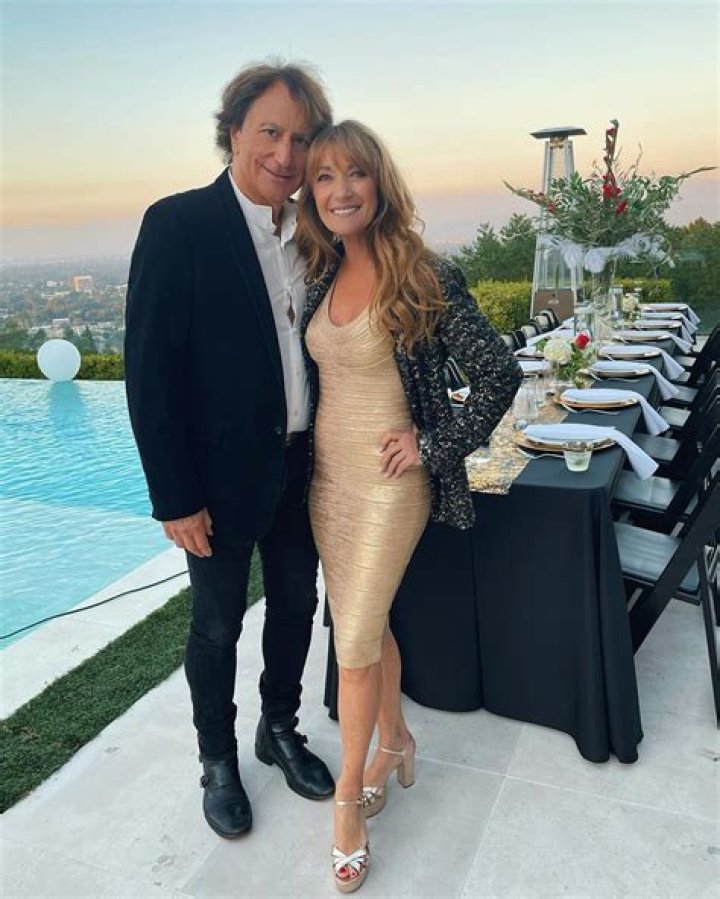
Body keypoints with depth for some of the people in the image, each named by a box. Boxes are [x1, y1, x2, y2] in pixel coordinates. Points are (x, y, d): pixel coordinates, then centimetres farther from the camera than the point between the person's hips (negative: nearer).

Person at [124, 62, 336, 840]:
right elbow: (149, 373, -15)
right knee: (218, 626, 13)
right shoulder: (177, 225, -13)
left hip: (302, 467, 6)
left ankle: (280, 729, 43)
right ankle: (217, 761, 36)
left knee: (296, 605, 19)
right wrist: (175, 498, -16)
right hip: (223, 473, -5)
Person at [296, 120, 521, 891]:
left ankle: (350, 792, 24)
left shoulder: (426, 278, -13)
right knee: (366, 625, 18)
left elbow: (500, 374, -13)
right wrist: (306, 463, 10)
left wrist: (435, 447, -12)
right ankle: (394, 742, 42)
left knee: (355, 640, 1)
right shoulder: (320, 279, 4)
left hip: (388, 485, -5)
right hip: (326, 477, 6)